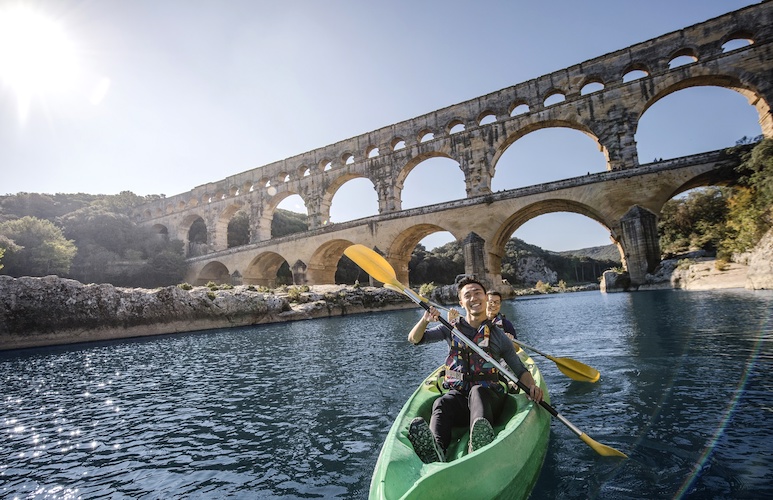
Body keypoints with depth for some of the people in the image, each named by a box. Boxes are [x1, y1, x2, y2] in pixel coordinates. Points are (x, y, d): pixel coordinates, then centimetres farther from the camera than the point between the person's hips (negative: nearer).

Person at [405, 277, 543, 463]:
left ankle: (480, 445, -64)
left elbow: (520, 370, 14)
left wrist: (531, 385, -9)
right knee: (442, 404, -33)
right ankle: (435, 450, -61)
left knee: (477, 392, -36)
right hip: (456, 394, 1)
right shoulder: (451, 329, 12)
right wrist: (425, 320, -14)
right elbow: (414, 339, 6)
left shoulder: (498, 336, 11)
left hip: (488, 396, -1)